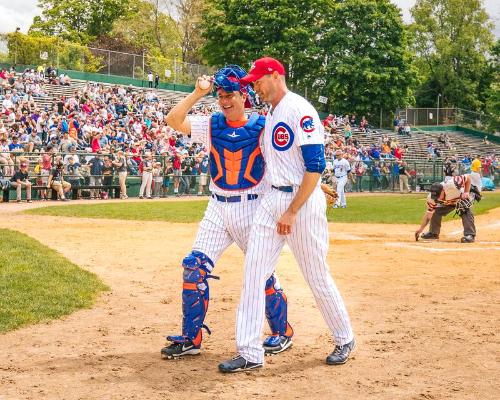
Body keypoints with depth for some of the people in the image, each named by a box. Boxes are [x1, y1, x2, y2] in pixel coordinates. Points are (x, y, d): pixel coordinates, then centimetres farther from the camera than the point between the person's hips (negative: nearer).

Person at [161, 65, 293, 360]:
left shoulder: (262, 126, -5)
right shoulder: (211, 125, 4)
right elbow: (174, 120, -6)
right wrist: (198, 93, -11)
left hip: (252, 208, -4)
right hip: (218, 208, 4)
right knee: (195, 267, -3)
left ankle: (282, 332, 21)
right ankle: (190, 338, 8)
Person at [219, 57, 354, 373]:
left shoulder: (300, 110, -13)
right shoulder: (270, 115, 15)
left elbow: (315, 167, -19)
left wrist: (292, 212, -20)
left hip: (303, 200, -8)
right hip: (272, 199, 8)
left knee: (317, 276, 2)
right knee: (254, 272, 0)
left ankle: (345, 339, 24)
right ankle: (251, 353, 3)